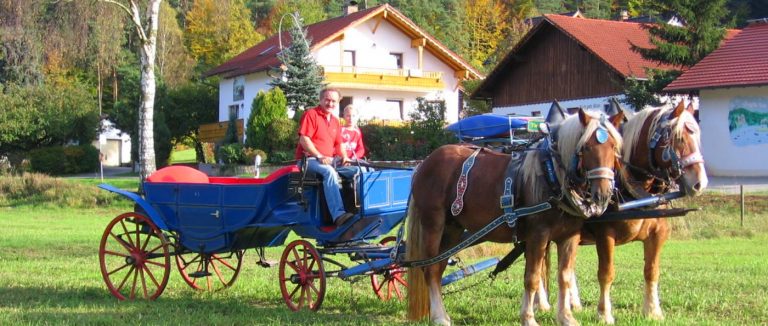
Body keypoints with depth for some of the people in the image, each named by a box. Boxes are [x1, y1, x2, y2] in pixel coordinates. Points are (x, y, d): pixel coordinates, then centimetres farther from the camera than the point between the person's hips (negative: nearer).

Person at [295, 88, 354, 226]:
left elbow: (338, 144, 21)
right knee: (329, 172, -37)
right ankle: (338, 214, -48)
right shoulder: (311, 114, -5)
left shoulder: (335, 121, 19)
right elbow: (304, 139, -15)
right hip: (309, 159, -8)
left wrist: (344, 157, -1)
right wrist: (319, 156, -22)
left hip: (328, 160, 8)